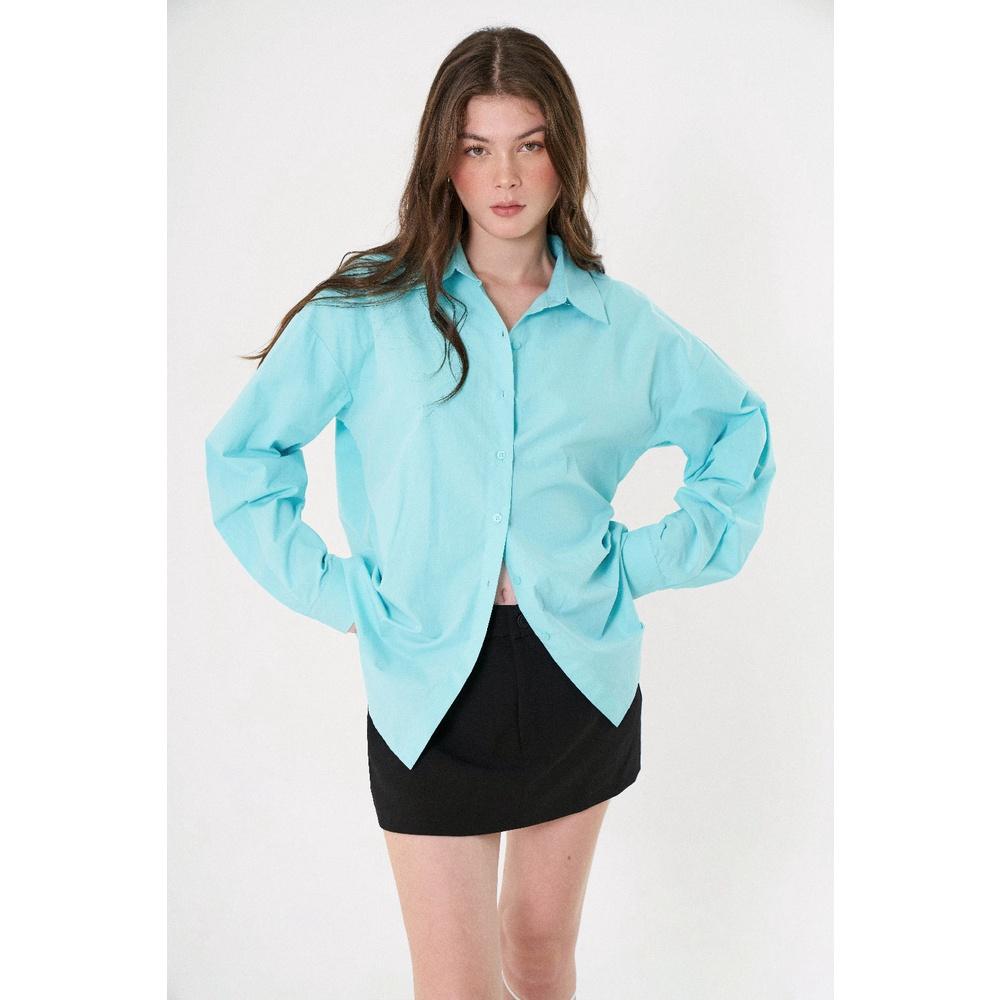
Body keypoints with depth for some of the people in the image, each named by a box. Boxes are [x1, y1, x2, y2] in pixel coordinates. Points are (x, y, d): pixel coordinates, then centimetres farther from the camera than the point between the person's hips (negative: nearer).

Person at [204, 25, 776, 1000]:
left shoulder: (622, 324, 2)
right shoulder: (367, 311, -4)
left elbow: (742, 428, 16)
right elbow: (240, 452, 1)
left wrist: (652, 559, 5)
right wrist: (339, 594, -6)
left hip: (580, 668, 2)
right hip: (430, 679, -2)